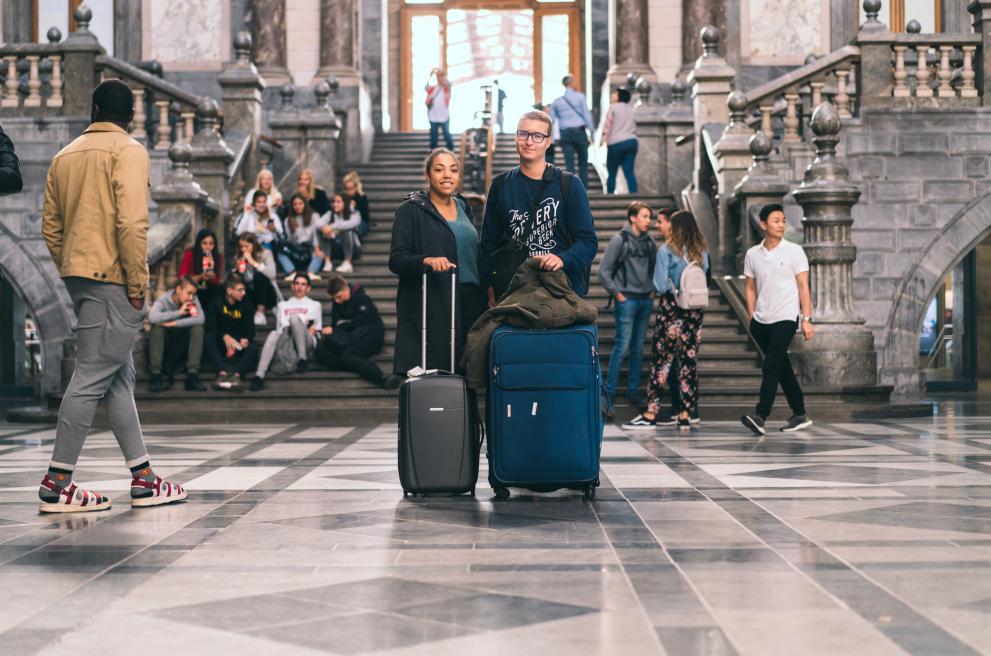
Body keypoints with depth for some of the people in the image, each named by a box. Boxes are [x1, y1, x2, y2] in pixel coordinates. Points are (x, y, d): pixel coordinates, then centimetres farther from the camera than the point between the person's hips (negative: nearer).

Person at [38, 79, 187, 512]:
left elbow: (50, 227, 15)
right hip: (112, 279, -8)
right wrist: (137, 283, -13)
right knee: (92, 377, -6)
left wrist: (71, 271, 19)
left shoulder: (65, 156, 16)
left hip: (77, 277, 8)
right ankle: (57, 484, -6)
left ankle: (144, 479, 16)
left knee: (119, 376, 13)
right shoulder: (128, 152, -7)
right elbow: (132, 222, -17)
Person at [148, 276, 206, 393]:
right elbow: (152, 317, -35)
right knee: (157, 327, -31)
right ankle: (156, 374, -32)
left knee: (198, 328, -23)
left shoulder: (193, 300, -5)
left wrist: (175, 323, -29)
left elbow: (201, 318, -24)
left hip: (183, 344, 2)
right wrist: (179, 312, -30)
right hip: (164, 343, -2)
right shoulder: (163, 300, -13)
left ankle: (192, 375, -26)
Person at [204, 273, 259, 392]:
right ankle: (222, 373, -50)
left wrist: (246, 339, -25)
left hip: (240, 343, 1)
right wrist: (225, 336, -27)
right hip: (221, 344, -1)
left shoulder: (246, 304, 7)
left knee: (253, 348, -31)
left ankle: (237, 375, -54)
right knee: (208, 337, -32)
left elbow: (250, 328, -2)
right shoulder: (217, 302, 2)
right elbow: (210, 325, -10)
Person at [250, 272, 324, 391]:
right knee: (274, 334, -36)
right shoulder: (282, 305, 34)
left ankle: (302, 359, -35)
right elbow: (279, 328, 20)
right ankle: (259, 376, -54)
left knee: (294, 318, -31)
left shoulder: (315, 305, 31)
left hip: (306, 344, -2)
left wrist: (312, 331, -2)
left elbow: (317, 330, 21)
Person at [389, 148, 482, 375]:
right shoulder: (411, 210, -1)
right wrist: (427, 261, -26)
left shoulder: (463, 207, 17)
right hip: (429, 307, -5)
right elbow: (396, 260, -8)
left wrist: (485, 296, 18)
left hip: (468, 304, 5)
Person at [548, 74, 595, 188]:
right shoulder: (580, 96, -1)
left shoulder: (556, 101, 9)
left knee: (570, 165, 1)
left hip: (565, 134, 2)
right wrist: (592, 132, -1)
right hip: (579, 131, -2)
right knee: (583, 163, 10)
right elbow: (587, 114, -5)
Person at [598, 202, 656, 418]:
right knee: (622, 348, -10)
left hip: (645, 301, 6)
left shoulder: (649, 242, 9)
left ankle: (633, 391, 19)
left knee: (638, 349, 11)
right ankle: (609, 394, -5)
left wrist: (653, 291, 8)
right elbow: (604, 271, -7)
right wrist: (617, 294, -8)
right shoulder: (620, 240, -7)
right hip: (627, 300, -6)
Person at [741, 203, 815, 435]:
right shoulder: (753, 254, 8)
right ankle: (800, 415, 19)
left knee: (771, 366, -15)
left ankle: (760, 416, -21)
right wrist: (751, 318, 7)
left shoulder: (794, 251, -1)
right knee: (782, 368, 10)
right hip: (761, 320, 4)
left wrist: (807, 320, -7)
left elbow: (803, 287, -2)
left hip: (785, 318, -4)